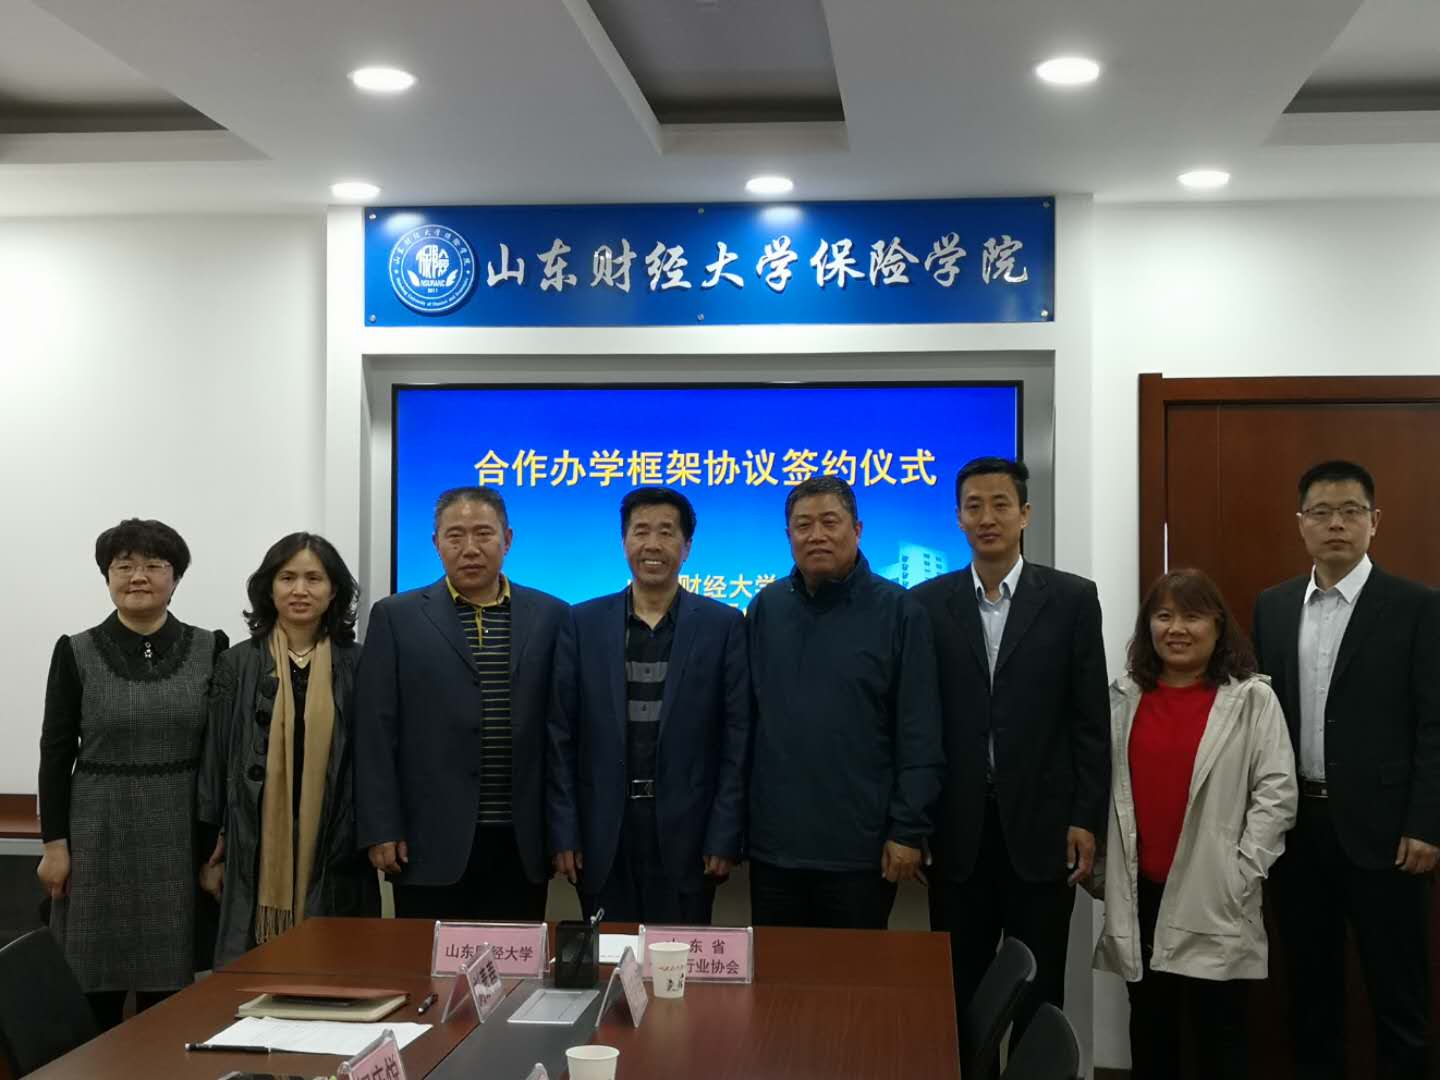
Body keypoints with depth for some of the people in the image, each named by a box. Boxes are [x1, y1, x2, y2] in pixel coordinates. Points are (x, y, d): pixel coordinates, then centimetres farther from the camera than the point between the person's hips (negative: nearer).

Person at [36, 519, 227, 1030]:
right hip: (99, 832, -1)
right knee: (95, 981, 4)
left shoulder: (209, 649, 1)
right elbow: (55, 753, 0)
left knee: (168, 979, 7)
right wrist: (54, 843, -4)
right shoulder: (76, 652, -1)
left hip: (179, 835, 1)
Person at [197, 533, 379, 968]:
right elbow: (215, 759, 5)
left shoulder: (357, 666, 3)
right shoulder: (237, 664, 3)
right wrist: (212, 851, 3)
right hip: (256, 852, 0)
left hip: (334, 855, 0)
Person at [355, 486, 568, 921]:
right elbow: (376, 733, 0)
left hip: (523, 843, 2)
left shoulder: (550, 616, 7)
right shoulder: (396, 617, 3)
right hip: (432, 842, -1)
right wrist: (380, 831, -5)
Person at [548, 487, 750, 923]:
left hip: (686, 833, -1)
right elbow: (561, 736, 3)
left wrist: (724, 836, -6)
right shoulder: (582, 624, 4)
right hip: (602, 833, 1)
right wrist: (563, 833, -2)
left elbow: (737, 738, -1)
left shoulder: (724, 625, 1)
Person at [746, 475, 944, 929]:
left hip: (861, 848, -3)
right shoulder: (765, 607, 5)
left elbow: (920, 736, -6)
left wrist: (908, 831, -9)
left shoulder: (899, 611, -5)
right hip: (773, 843, 3)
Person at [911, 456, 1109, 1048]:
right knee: (958, 989, 8)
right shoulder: (927, 603, 3)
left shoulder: (1072, 598, 0)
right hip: (958, 828, 1)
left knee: (1039, 992, 8)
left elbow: (1091, 720, 0)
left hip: (1042, 825, -1)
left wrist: (1086, 820, -5)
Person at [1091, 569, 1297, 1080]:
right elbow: (1100, 788, 9)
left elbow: (1277, 792, -7)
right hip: (1138, 893, 4)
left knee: (1219, 1034, 5)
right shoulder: (1123, 697, 6)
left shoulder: (1252, 699, -4)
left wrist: (1241, 874, -12)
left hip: (1212, 899, -3)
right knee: (1149, 1029, 16)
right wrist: (1100, 872, 4)